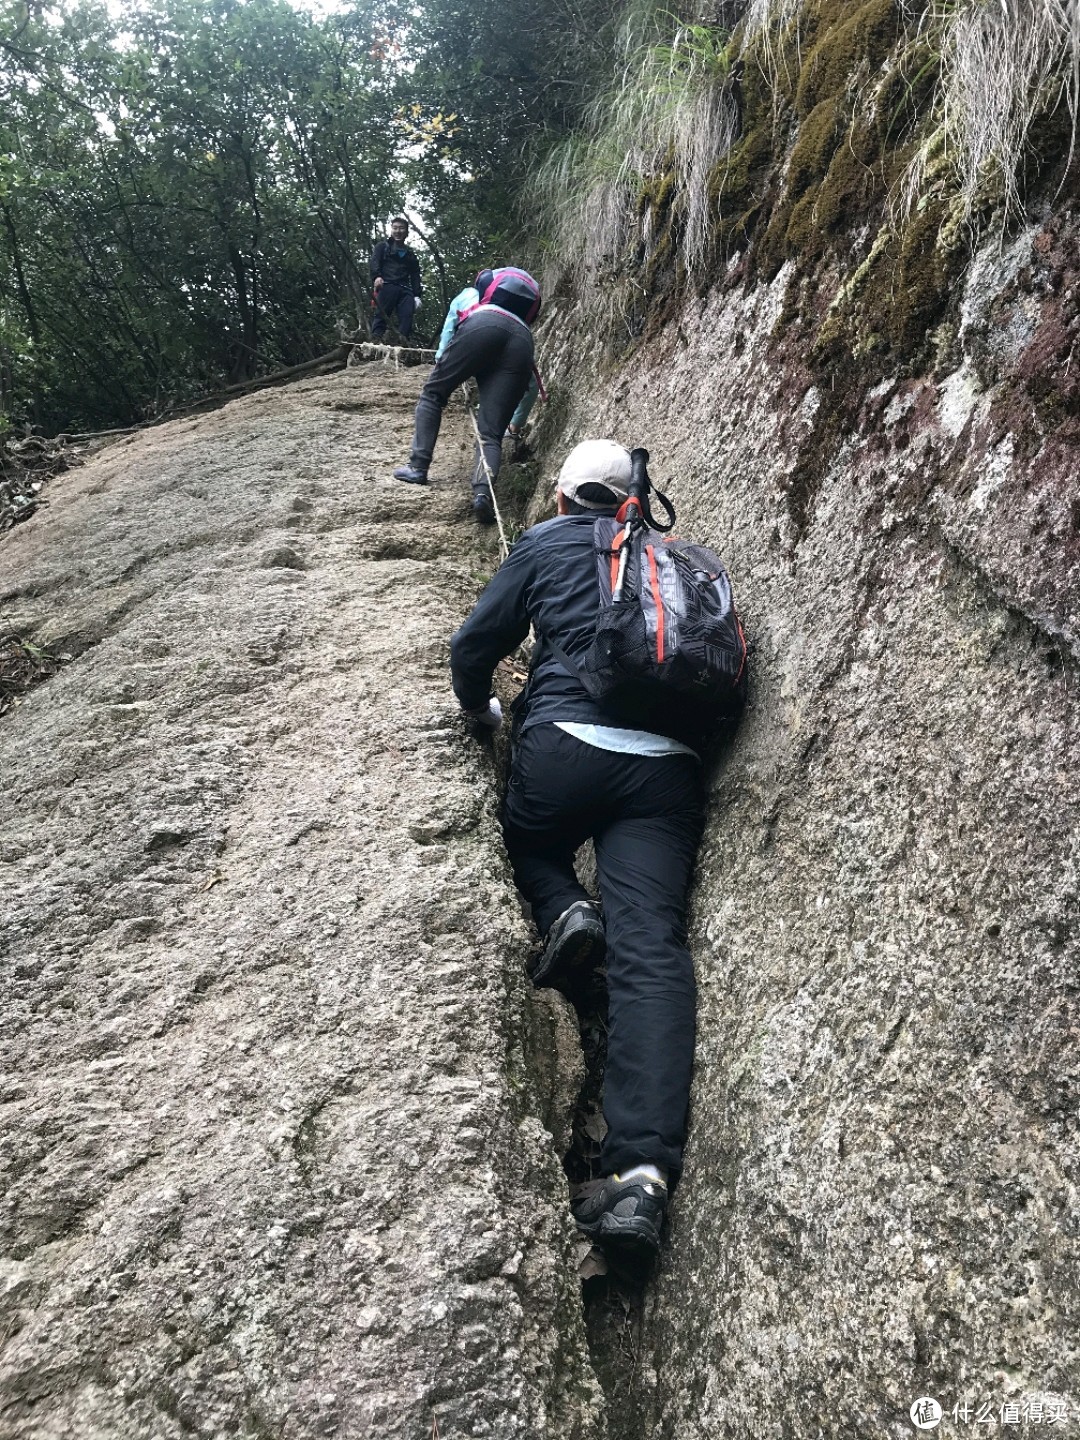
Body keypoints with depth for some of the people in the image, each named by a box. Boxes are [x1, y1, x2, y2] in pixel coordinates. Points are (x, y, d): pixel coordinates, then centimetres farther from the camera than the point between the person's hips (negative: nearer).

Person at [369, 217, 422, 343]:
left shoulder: (410, 253, 29)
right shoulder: (383, 246, 19)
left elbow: (415, 275, 23)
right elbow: (374, 262, 2)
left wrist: (417, 295, 8)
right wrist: (376, 276, -19)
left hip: (405, 289, 3)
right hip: (387, 285, -3)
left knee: (407, 316, -14)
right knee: (381, 314, -16)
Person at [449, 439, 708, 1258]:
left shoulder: (547, 544, 16)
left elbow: (475, 646, 12)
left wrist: (482, 710, 31)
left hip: (567, 744, -2)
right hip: (671, 767, 3)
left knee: (525, 839, 31)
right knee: (650, 950, -11)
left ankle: (564, 908, -2)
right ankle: (644, 1173, -26)